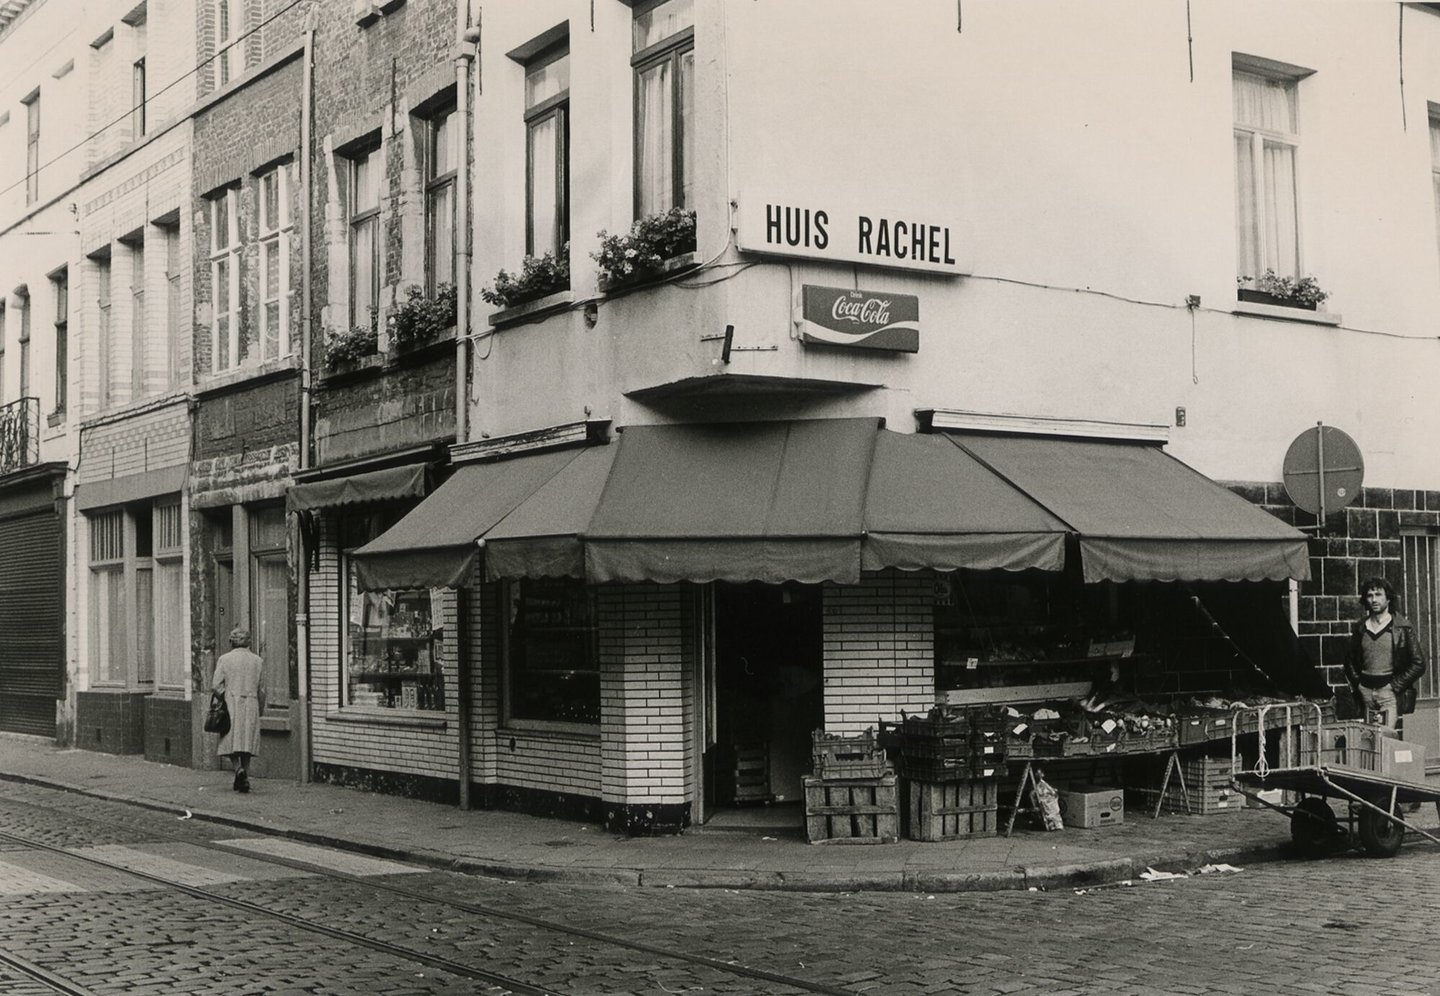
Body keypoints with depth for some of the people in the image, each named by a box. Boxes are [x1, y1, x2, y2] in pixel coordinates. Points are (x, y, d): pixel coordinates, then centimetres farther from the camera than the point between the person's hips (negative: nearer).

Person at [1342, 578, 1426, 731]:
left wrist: (1395, 686, -8)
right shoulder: (1360, 627, 11)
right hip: (1365, 692, 4)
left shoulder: (1403, 627, 0)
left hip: (1389, 691, -4)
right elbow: (1350, 661, 20)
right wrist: (1356, 684, 5)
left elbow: (1418, 664, -2)